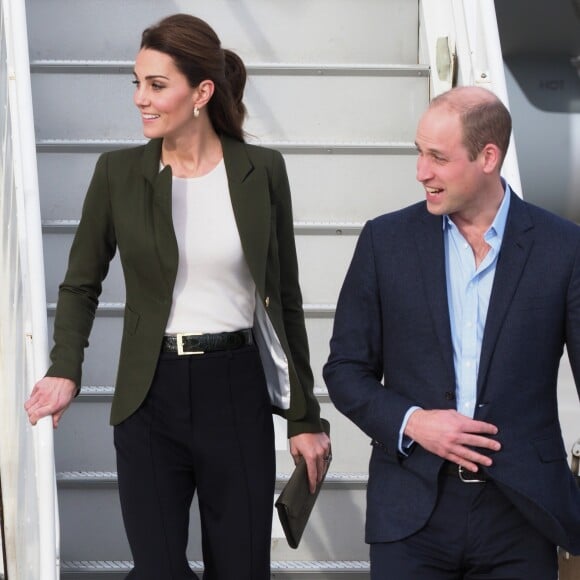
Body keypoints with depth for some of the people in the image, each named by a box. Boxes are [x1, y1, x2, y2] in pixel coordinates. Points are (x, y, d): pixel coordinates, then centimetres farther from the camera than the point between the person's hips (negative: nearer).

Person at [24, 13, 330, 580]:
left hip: (238, 391, 0)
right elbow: (80, 284, 8)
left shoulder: (262, 171, 0)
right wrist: (64, 371, -10)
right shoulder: (118, 173, 0)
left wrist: (304, 416, 5)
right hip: (151, 397, 0)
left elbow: (285, 299, 5)